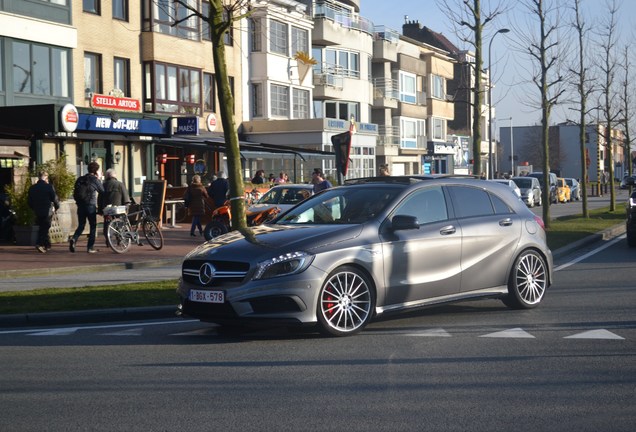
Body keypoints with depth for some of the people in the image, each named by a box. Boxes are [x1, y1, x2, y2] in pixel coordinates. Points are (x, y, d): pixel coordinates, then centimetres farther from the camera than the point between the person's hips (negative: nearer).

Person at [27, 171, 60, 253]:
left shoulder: (32, 188, 3)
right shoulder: (49, 187, -11)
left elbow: (30, 202, 7)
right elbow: (55, 199, -9)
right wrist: (57, 206, 9)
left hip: (37, 212, 5)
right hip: (47, 212, -5)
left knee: (42, 228, 18)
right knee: (45, 229, -1)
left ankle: (47, 244, 25)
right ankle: (39, 244, -18)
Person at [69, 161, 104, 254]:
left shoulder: (80, 179, 9)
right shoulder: (94, 180, -8)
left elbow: (75, 194, 10)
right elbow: (102, 191, 1)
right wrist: (99, 179, 6)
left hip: (80, 206, 5)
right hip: (91, 206, -5)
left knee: (81, 225, 13)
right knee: (93, 226, 6)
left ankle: (74, 239, -15)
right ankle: (90, 247, 3)